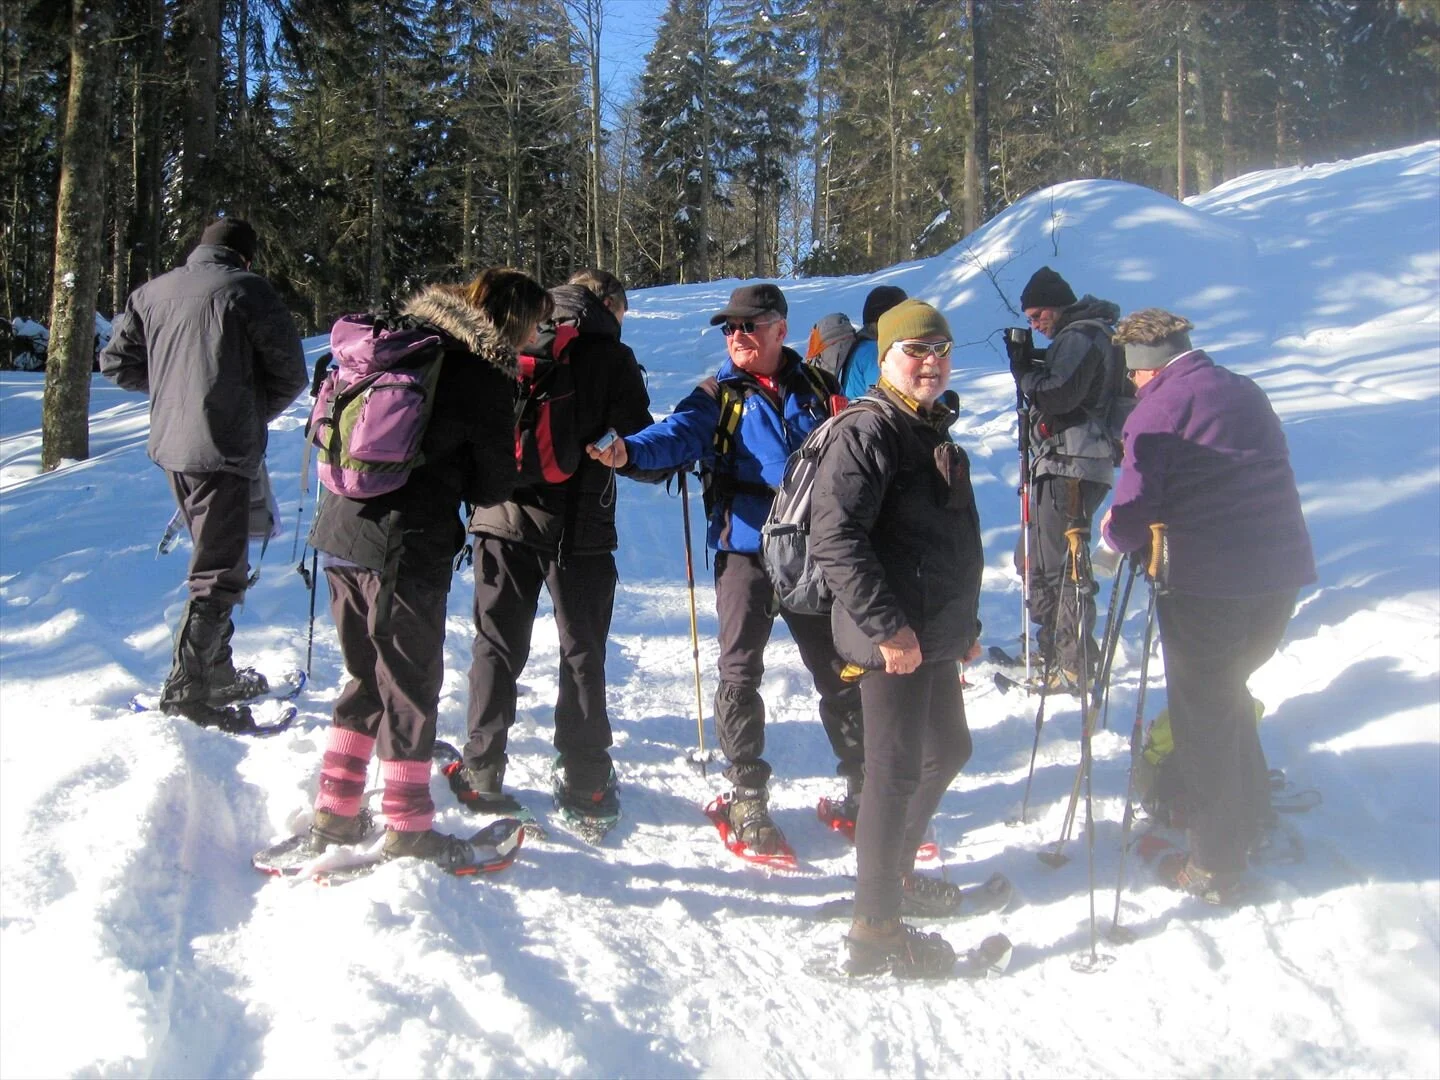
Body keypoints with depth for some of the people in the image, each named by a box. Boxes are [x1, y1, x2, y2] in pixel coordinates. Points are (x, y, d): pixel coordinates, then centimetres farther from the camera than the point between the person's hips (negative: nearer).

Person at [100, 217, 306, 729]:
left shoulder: (152, 292, 10)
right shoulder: (246, 289, -7)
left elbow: (117, 362, 16)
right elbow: (290, 374, -5)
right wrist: (256, 414, 11)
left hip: (171, 446, 7)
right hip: (224, 451, -7)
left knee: (216, 559, 21)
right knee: (220, 573, -2)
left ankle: (217, 672, 29)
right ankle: (185, 691, -4)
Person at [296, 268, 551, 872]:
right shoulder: (486, 376, -11)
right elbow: (493, 484, -4)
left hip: (340, 529, 8)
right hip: (407, 550, -8)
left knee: (368, 678, 19)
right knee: (411, 687, 5)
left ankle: (334, 815, 25)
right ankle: (407, 832, 15)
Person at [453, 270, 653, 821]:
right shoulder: (613, 358, -4)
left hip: (503, 518, 2)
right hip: (578, 527, -2)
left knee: (497, 647, 11)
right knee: (583, 652, 10)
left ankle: (483, 774, 12)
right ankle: (586, 780, 14)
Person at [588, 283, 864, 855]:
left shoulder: (817, 388, 10)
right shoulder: (719, 395, 3)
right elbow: (679, 433, -17)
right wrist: (630, 450, -36)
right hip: (746, 550, -2)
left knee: (839, 670, 8)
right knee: (740, 672, -3)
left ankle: (865, 790, 23)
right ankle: (747, 799, 11)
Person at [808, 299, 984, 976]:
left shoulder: (933, 432, 15)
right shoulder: (868, 432, -15)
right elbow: (835, 540, -25)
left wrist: (965, 622, 22)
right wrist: (887, 626, -25)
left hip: (936, 635, 10)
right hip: (893, 640, -10)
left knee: (948, 750, 22)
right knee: (897, 770, -4)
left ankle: (895, 871, 40)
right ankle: (875, 932, 7)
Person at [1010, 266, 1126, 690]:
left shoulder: (1080, 336, -10)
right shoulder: (1082, 335, 23)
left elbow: (1059, 394, -20)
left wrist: (1025, 373, -7)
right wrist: (1031, 369, 7)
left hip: (1070, 467, -11)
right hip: (1063, 465, 11)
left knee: (1060, 564, -11)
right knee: (1033, 558, 17)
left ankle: (1074, 666, -8)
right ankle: (1053, 649, 26)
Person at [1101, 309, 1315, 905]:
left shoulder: (1159, 408, -10)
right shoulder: (1244, 391, 14)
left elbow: (1133, 513, -14)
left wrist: (1115, 530, 8)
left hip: (1206, 584, -7)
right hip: (1281, 572, 7)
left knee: (1203, 717, 6)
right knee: (1227, 694, 26)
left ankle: (1215, 867, 15)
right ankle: (1249, 818, 41)